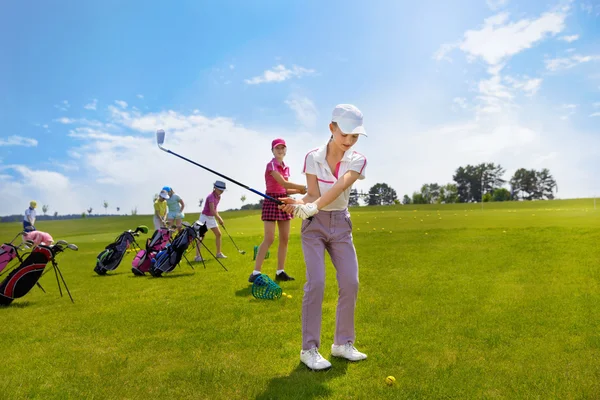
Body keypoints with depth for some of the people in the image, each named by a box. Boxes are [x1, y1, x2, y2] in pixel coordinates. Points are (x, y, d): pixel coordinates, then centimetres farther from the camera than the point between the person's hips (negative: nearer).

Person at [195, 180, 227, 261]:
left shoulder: (218, 197, 4)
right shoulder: (211, 197, -23)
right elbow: (212, 211, -29)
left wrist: (218, 218, 2)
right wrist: (219, 219, -19)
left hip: (212, 218, 9)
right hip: (205, 217, -9)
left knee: (218, 234, 9)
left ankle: (219, 253, 19)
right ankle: (197, 256, -11)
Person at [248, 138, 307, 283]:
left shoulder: (286, 167, 15)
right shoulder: (271, 165, -10)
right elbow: (284, 183, -20)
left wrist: (299, 191, -1)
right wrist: (304, 187, -15)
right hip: (271, 202, -8)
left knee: (285, 239, 6)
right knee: (269, 239, -12)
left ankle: (280, 272, 14)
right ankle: (256, 272, -6)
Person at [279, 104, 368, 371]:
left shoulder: (357, 160, -9)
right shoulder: (313, 157, -8)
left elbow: (339, 187, -28)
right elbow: (313, 194, -12)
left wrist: (313, 207, -44)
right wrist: (299, 204, -35)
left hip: (341, 225, 2)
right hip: (314, 225, -2)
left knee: (350, 283, -4)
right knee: (316, 282, -13)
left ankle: (343, 343, 16)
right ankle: (309, 349, 0)